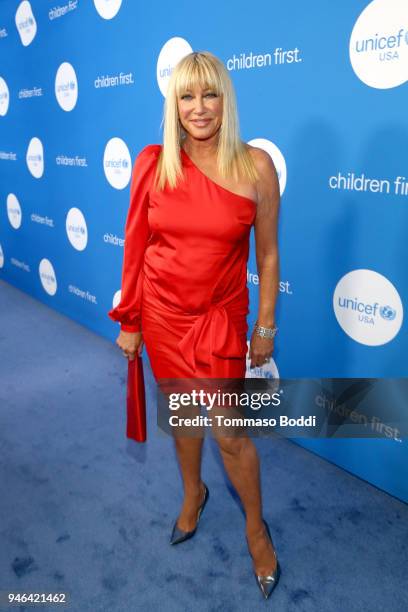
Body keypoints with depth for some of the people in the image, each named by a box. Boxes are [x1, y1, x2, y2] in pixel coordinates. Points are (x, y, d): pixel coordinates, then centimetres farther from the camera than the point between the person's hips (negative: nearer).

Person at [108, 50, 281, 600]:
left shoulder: (256, 166, -11)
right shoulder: (152, 163, -6)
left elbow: (267, 254, -4)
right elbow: (136, 246, 0)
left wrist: (266, 326, 0)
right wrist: (129, 321, 3)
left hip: (221, 317, -2)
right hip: (162, 314, 2)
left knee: (230, 431, 4)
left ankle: (256, 527, 34)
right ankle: (193, 494, 50)